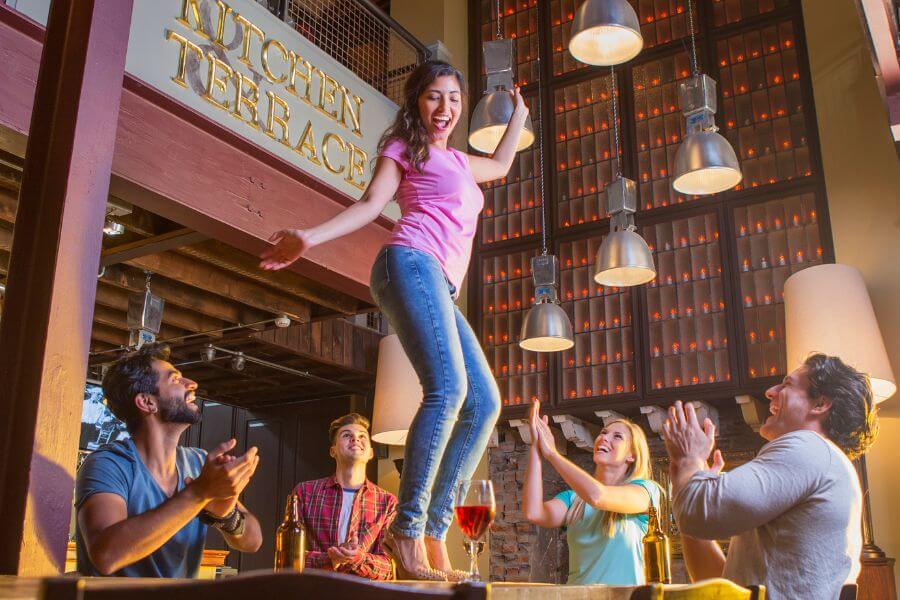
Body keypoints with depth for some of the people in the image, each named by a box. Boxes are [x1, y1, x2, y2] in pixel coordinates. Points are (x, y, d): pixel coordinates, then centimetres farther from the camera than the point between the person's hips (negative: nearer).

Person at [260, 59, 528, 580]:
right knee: (448, 387, -27)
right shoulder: (404, 147, 15)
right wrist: (311, 238, -12)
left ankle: (434, 532, -7)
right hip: (412, 264, -8)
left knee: (484, 404, -5)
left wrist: (519, 115, 59)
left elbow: (500, 166, 53)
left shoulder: (459, 161, 34)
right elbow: (371, 205, 2)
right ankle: (407, 532, -27)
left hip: (441, 291, 8)